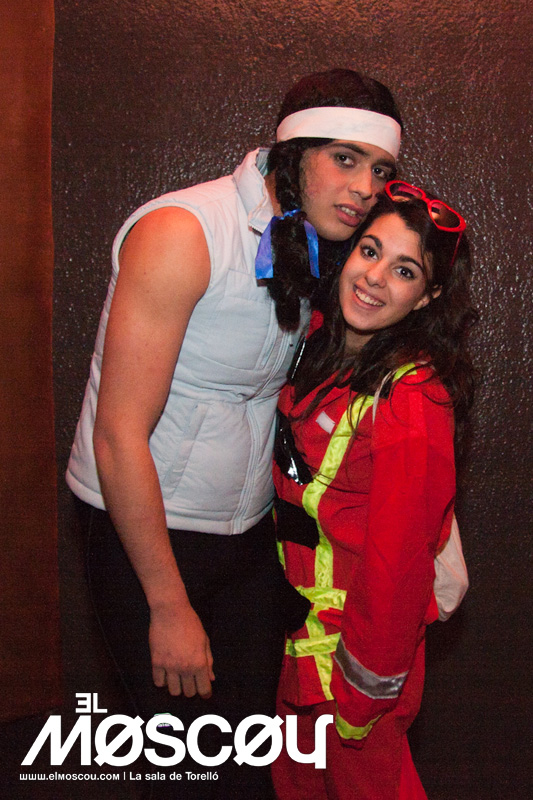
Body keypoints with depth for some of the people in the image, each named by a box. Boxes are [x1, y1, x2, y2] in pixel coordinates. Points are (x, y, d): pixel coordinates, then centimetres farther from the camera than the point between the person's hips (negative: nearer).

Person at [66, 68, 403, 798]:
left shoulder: (313, 245, 2)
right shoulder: (181, 233, -21)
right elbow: (119, 438, -22)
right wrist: (170, 607, -17)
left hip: (250, 533, 6)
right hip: (146, 530, -6)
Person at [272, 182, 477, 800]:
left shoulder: (411, 400, -25)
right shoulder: (324, 345, -1)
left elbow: (398, 559, -23)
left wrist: (365, 688, -16)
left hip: (353, 633, -8)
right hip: (300, 619, 8)